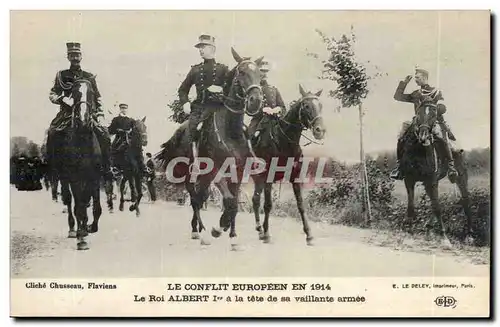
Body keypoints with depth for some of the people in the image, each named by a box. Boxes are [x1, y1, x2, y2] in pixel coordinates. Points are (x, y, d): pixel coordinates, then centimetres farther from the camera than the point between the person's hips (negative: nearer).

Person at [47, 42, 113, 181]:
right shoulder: (62, 75, 10)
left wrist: (99, 114, 2)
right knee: (51, 132, -26)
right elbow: (52, 95, 7)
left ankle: (107, 168, -7)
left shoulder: (89, 77, 13)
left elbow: (97, 98, 16)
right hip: (67, 112, 0)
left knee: (105, 136, -19)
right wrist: (63, 99, -14)